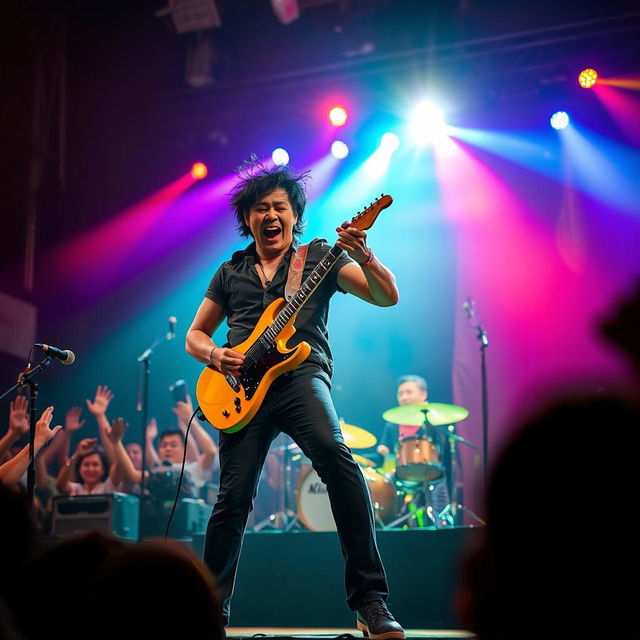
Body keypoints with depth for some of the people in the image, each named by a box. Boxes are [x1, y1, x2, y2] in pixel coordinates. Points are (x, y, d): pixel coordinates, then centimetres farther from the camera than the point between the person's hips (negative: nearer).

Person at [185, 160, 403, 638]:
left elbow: (388, 296, 1)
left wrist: (364, 257, -20)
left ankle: (371, 601, -27)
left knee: (337, 457, -29)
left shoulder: (319, 256, 12)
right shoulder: (231, 272, 21)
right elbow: (195, 335, 26)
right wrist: (215, 355, 2)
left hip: (300, 375, -3)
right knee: (234, 496, -4)